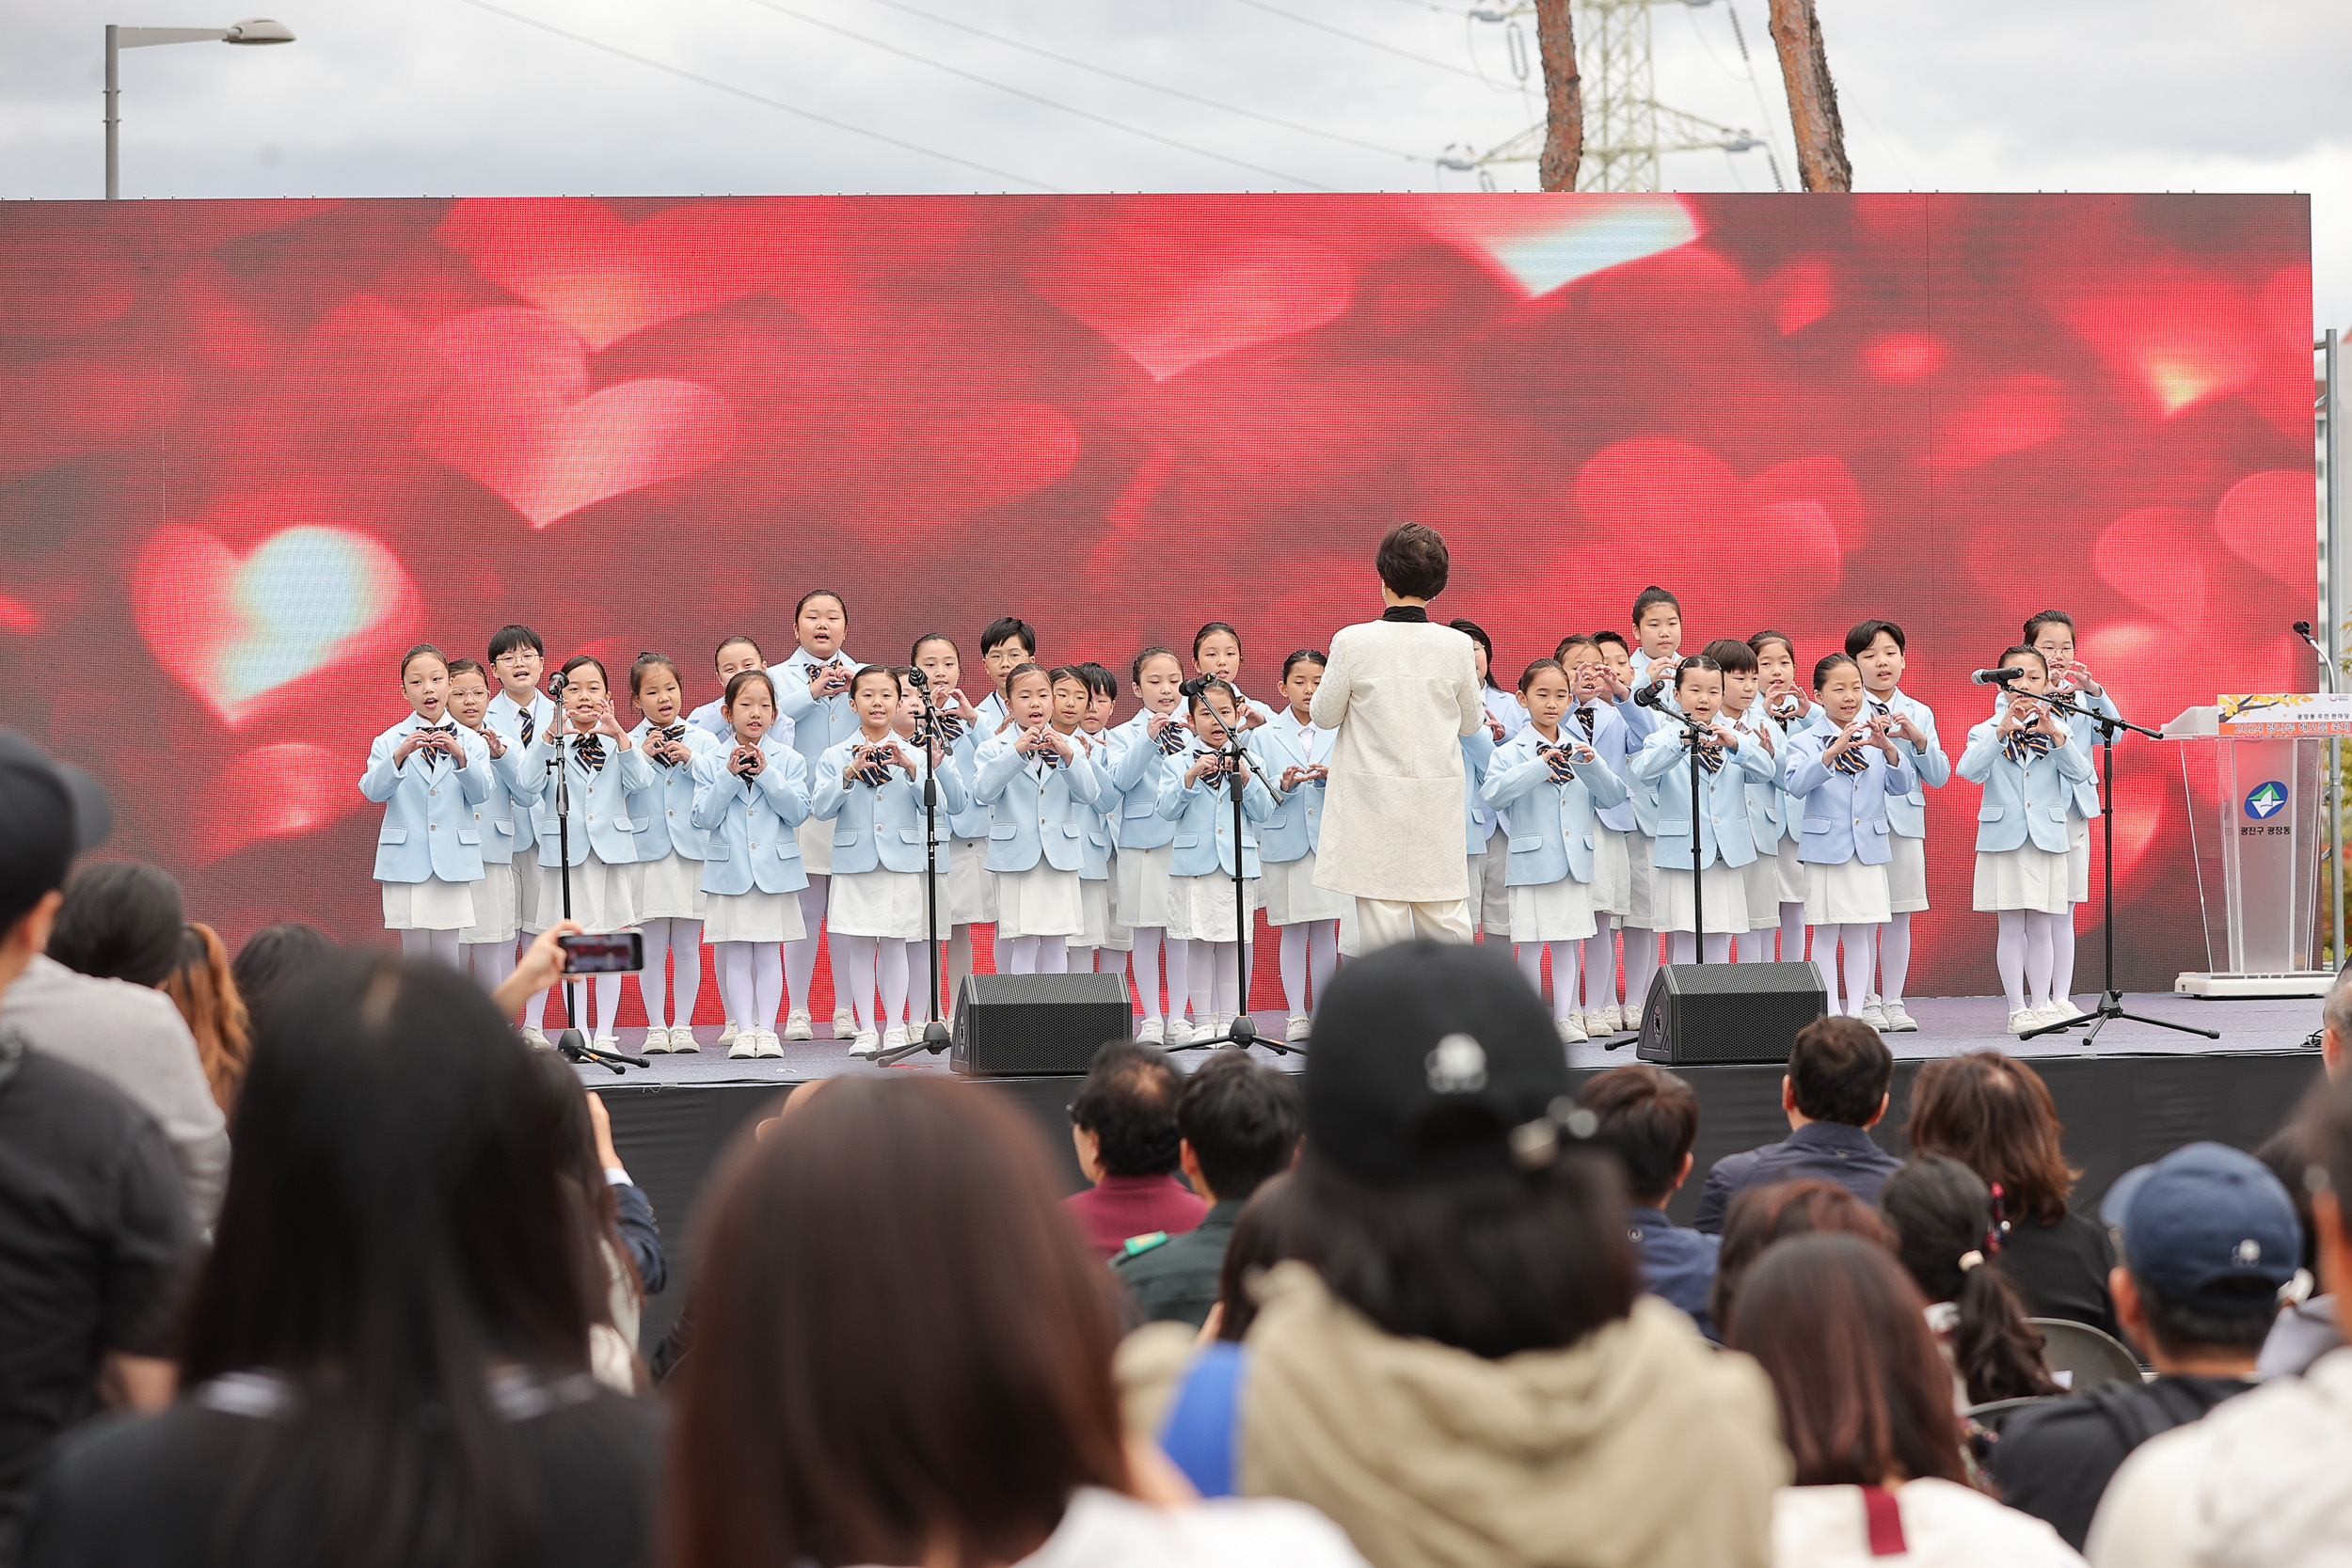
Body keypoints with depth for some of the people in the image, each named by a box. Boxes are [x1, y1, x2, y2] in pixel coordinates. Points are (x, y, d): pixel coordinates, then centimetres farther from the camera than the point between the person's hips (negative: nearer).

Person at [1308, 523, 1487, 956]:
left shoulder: (1352, 642, -11)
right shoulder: (1457, 646, -4)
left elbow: (1325, 716, 0)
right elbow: (1470, 724, 9)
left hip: (1376, 804, -2)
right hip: (1439, 805, 2)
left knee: (1382, 915, 2)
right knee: (1447, 919, 8)